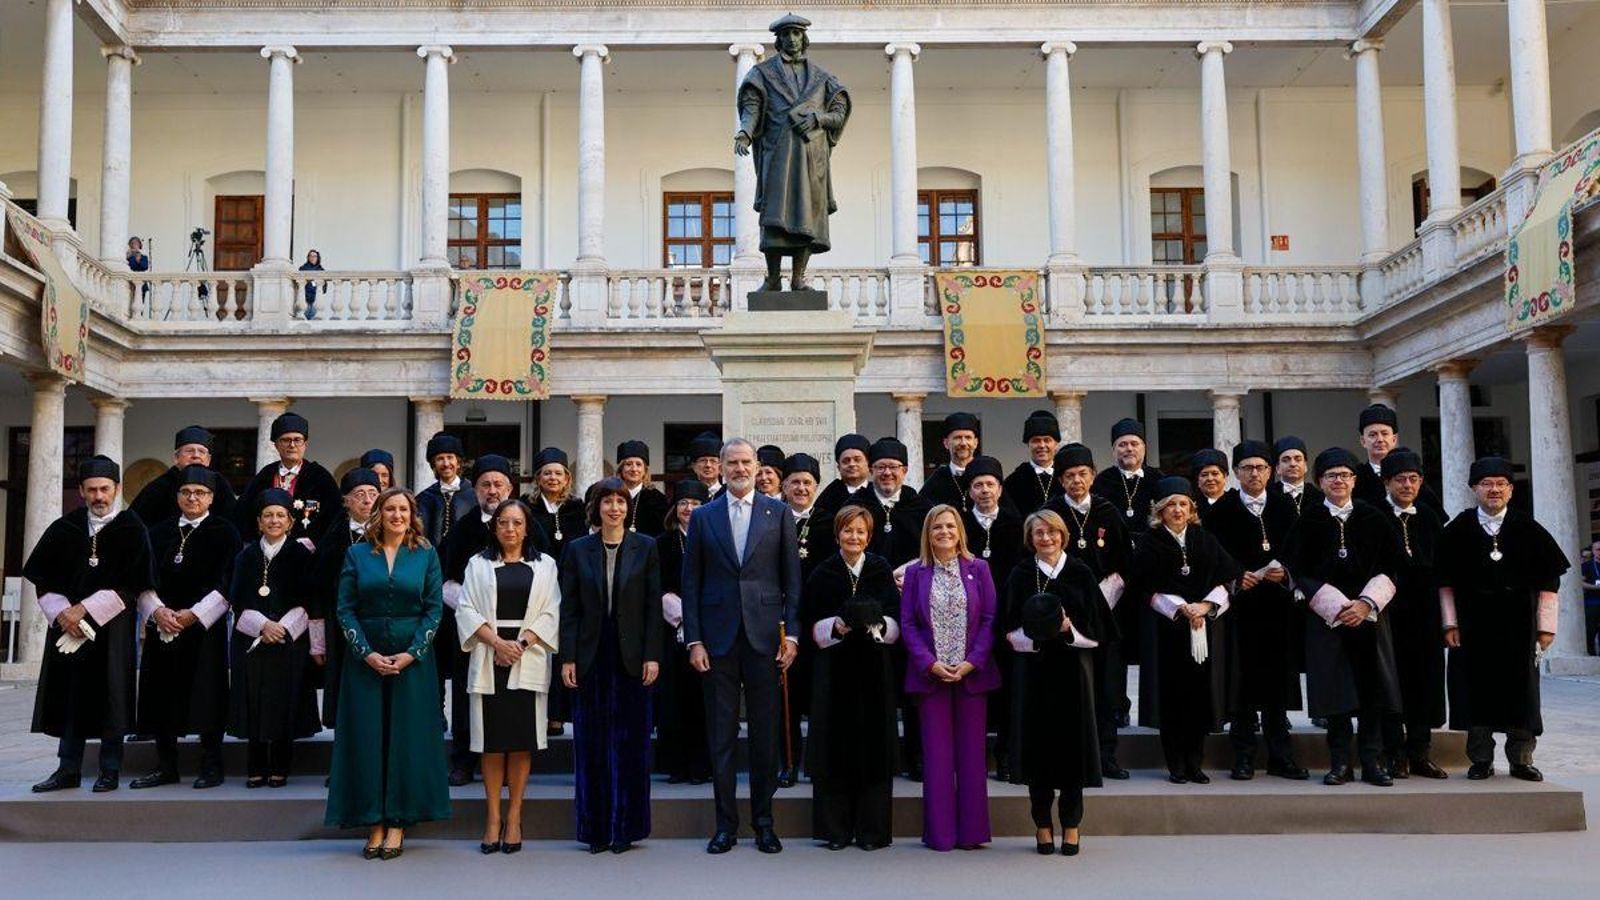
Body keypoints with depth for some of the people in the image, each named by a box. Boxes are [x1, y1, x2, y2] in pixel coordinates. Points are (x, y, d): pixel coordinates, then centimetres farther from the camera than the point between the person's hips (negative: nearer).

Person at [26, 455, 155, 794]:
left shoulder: (131, 529, -3)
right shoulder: (65, 528, 7)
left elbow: (131, 585, -9)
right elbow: (42, 578, 6)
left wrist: (84, 609, -13)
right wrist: (61, 613, -9)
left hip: (112, 626, -3)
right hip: (66, 625, 3)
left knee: (109, 697, 1)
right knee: (69, 695, 6)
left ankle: (110, 771, 9)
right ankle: (69, 769, 14)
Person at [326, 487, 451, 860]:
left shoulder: (426, 555, 4)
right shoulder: (357, 555, 5)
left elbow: (434, 609, 0)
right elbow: (345, 609, 1)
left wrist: (410, 654, -11)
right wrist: (367, 653, -10)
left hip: (412, 658, 0)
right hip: (365, 658, 1)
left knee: (407, 737, 0)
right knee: (367, 738, 1)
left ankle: (398, 824, 8)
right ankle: (374, 824, 9)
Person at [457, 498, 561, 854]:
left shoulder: (544, 565, 11)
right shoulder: (478, 564, 11)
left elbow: (551, 613, 4)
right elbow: (467, 610, 3)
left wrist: (522, 643, -10)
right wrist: (497, 642, -10)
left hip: (528, 661, 0)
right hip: (488, 659, 0)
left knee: (522, 739, -1)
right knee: (491, 740, 1)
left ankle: (514, 817, 6)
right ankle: (493, 817, 7)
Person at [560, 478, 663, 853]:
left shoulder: (645, 547, 3)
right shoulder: (578, 550, 5)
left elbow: (653, 605, 1)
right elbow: (569, 608, 4)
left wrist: (652, 655, -6)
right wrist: (567, 659, -3)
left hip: (631, 657, -1)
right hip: (590, 657, 1)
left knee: (629, 743, 4)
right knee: (591, 744, 5)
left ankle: (625, 828, 13)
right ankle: (595, 829, 14)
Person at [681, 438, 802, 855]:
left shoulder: (779, 513, 6)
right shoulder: (702, 517, 7)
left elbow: (792, 578, 5)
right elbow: (691, 583, 6)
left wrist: (791, 633, -3)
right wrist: (694, 640, -2)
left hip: (764, 635, 0)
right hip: (718, 637, 1)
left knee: (765, 734, 6)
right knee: (720, 735, 5)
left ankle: (763, 821, 18)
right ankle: (725, 823, 14)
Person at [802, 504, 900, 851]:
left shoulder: (881, 570, 5)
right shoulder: (822, 573, 3)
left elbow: (896, 620, 3)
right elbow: (810, 623, 3)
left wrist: (878, 625, -16)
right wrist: (834, 626, -15)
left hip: (873, 668, 1)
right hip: (833, 667, 0)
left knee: (873, 743, 2)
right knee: (835, 743, 1)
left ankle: (872, 828, 10)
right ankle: (836, 828, 9)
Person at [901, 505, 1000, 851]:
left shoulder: (978, 569, 5)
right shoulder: (916, 572, 6)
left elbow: (990, 618, 1)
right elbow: (907, 623, 2)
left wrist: (972, 662, -10)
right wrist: (930, 664, -10)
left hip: (972, 673, 0)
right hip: (930, 675, 0)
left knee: (972, 752, 4)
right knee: (936, 754, 3)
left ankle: (971, 831, 12)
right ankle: (941, 832, 10)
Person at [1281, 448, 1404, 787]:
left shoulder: (1372, 518, 7)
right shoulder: (1308, 520, 3)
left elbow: (1388, 568, 4)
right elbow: (1299, 571, -1)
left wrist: (1366, 603, -10)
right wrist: (1337, 606, -10)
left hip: (1369, 615, 1)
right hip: (1326, 616, -1)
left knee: (1371, 687, 1)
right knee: (1335, 690, -1)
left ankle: (1371, 761, 8)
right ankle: (1340, 763, 7)